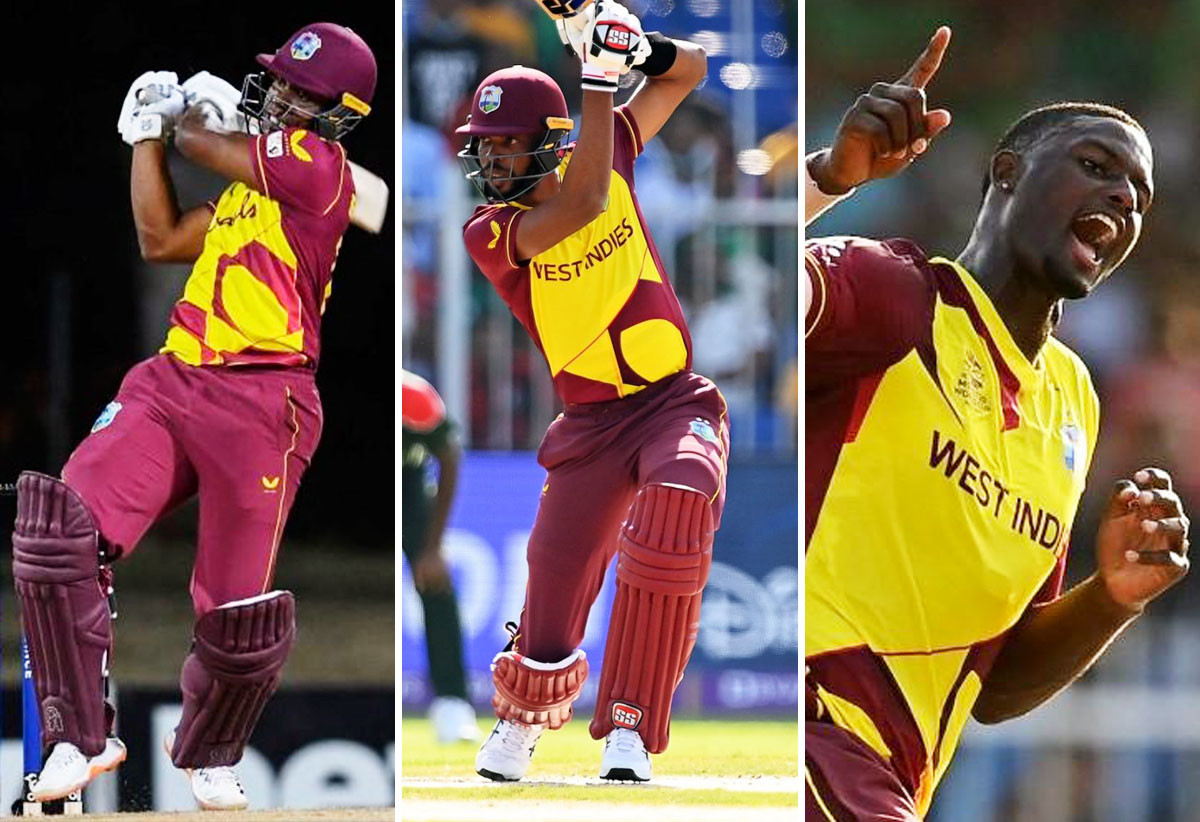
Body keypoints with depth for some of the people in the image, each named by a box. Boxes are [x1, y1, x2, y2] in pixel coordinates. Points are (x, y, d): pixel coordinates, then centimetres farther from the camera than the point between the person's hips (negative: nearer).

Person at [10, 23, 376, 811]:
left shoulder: (319, 167, -5)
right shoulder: (251, 180, 22)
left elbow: (200, 143, 3)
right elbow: (162, 238, 26)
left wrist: (191, 113, 26)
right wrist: (148, 131, 23)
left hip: (259, 404, -7)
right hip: (173, 383, 7)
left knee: (240, 617, -2)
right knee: (58, 532, -14)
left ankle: (209, 754, 29)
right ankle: (81, 736, -6)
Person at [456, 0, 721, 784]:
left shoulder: (608, 156, 2)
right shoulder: (490, 233, -9)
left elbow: (689, 70, 13)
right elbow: (583, 205, -27)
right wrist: (599, 82, -26)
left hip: (676, 403, 1)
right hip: (591, 424, -1)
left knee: (677, 506, -34)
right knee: (549, 623, -5)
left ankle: (629, 728, -28)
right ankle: (521, 722, 35)